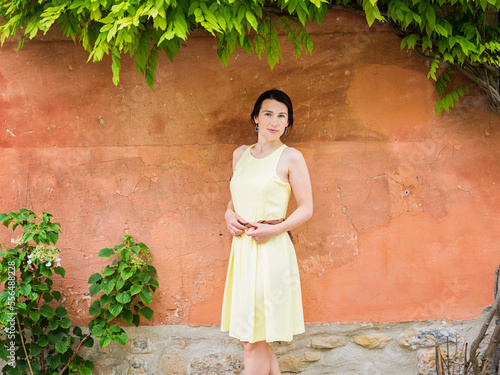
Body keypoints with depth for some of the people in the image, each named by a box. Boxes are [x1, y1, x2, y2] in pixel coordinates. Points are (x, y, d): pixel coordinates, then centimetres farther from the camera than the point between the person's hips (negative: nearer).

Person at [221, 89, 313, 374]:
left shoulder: (291, 157, -5)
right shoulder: (240, 155, 12)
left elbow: (306, 209, -4)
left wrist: (274, 229, -17)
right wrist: (229, 215, 2)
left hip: (271, 249, -6)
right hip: (242, 248, 7)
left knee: (254, 341, -3)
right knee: (249, 337, 12)